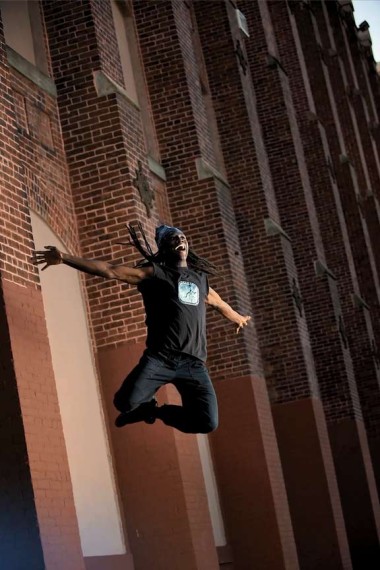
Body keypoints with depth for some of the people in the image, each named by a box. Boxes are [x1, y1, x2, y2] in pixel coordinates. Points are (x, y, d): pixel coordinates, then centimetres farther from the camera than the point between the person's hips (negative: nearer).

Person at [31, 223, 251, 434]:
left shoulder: (201, 279, 22)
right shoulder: (155, 273, 8)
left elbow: (220, 303, 44)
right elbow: (110, 270, -2)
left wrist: (239, 318, 62)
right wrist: (64, 258, -12)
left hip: (194, 363, 3)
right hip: (160, 357, -3)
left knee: (207, 422, -15)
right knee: (125, 402, -22)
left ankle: (161, 412, 16)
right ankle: (148, 406, 17)